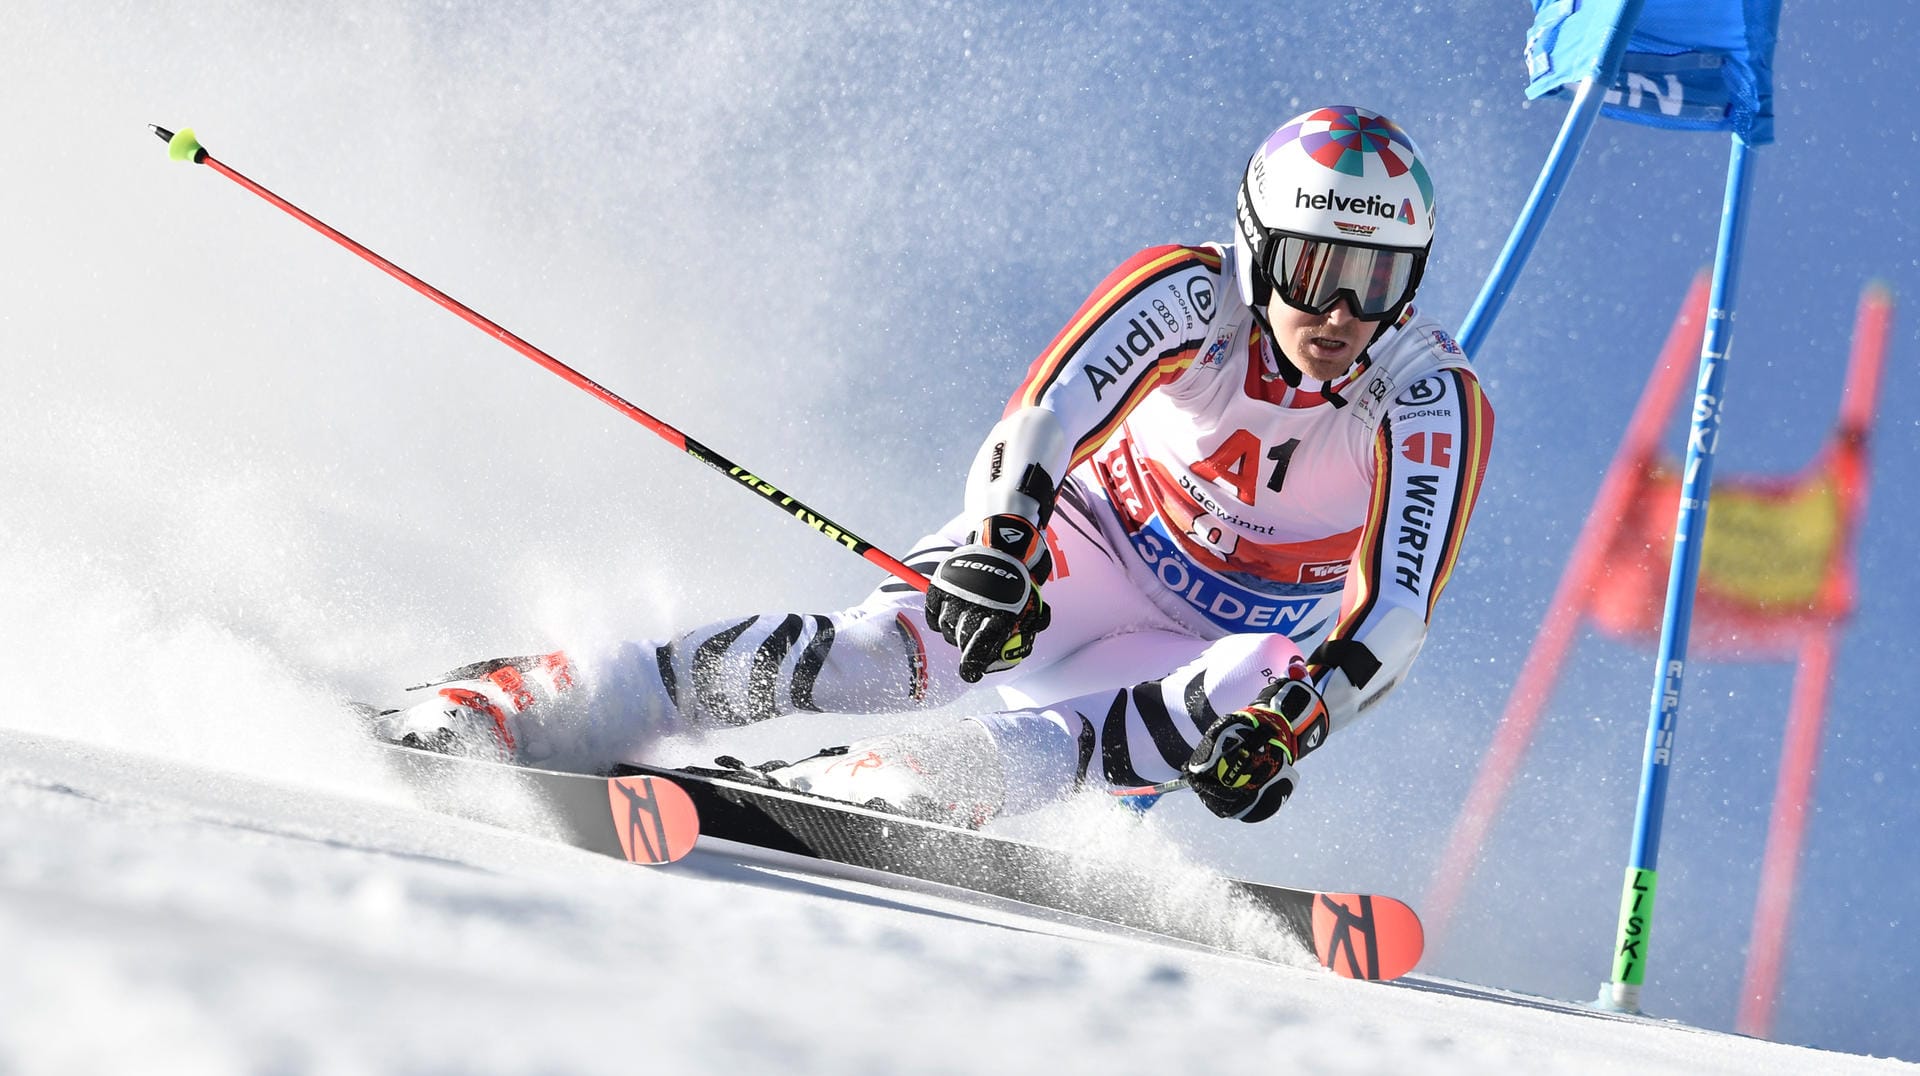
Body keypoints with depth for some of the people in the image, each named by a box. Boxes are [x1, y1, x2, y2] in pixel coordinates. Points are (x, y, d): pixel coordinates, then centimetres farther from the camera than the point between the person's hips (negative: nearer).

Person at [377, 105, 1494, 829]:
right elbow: (1049, 415, -37)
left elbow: (1395, 612, -29)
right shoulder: (1190, 295, -22)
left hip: (1254, 644, 1)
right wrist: (1000, 541, -56)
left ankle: (827, 790, -39)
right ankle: (528, 702, -32)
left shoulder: (1433, 397, -22)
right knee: (911, 636, -29)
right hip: (1099, 540, -1)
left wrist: (1289, 719, -46)